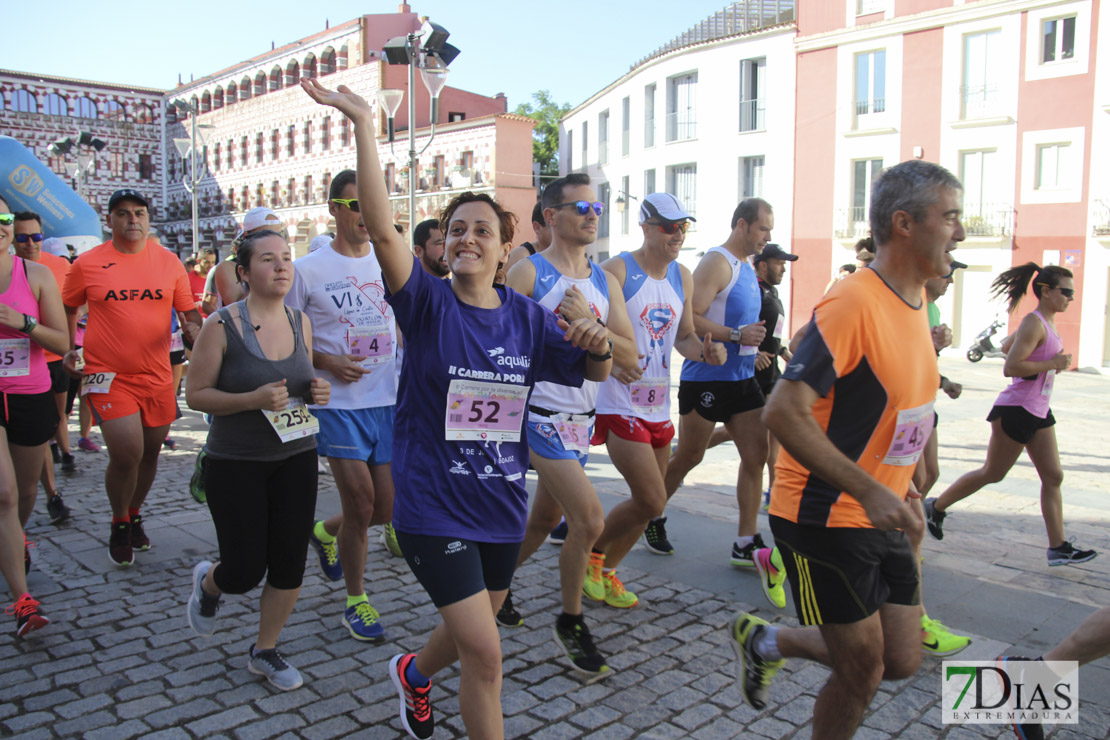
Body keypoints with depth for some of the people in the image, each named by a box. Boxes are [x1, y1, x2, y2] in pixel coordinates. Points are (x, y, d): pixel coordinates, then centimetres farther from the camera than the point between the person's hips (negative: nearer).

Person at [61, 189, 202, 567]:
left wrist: (195, 331, -12)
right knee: (127, 453, -13)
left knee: (150, 451, 13)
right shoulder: (87, 263, 0)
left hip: (157, 375, 3)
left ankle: (134, 515, 39)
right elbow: (68, 308, 13)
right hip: (108, 374, -3)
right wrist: (69, 348, 1)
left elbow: (190, 311, 8)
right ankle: (119, 523, 14)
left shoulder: (169, 262, 3)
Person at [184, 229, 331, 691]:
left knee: (289, 565, 6)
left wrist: (317, 392, -6)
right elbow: (195, 394, -10)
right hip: (235, 463, -4)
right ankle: (207, 583, 39)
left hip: (295, 458, 5)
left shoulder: (301, 322, 3)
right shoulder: (222, 325, -12)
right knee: (244, 573, 1)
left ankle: (265, 651, 29)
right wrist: (252, 399, -25)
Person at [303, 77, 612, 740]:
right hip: (435, 507, -5)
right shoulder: (429, 303, -11)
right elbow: (383, 229, -25)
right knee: (485, 654, -7)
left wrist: (600, 345, -20)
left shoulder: (526, 317, 1)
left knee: (472, 633, 25)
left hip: (503, 506, 5)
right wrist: (364, 124, -30)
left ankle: (414, 673, 58)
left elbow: (594, 372, 3)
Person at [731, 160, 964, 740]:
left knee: (902, 662, 13)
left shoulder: (914, 301, 7)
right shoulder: (852, 303, -21)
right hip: (826, 519, -8)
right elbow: (783, 413, -26)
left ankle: (768, 641, 31)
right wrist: (870, 491, -29)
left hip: (879, 518, 9)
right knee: (863, 671, 3)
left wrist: (900, 485, 18)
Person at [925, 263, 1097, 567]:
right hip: (1016, 411, -9)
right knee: (992, 473, 2)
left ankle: (1058, 547, 11)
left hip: (1038, 412, 9)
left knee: (1053, 477, 7)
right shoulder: (1034, 323, -17)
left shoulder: (1048, 323, 12)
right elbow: (1010, 367, -25)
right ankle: (936, 507, 17)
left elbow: (1008, 346, 26)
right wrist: (1053, 364, -19)